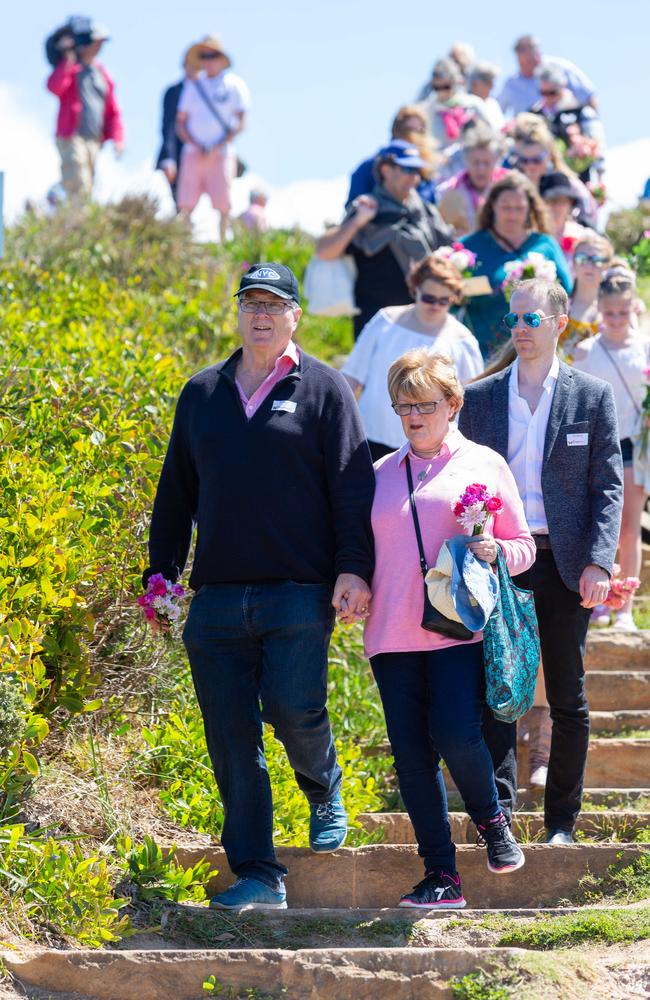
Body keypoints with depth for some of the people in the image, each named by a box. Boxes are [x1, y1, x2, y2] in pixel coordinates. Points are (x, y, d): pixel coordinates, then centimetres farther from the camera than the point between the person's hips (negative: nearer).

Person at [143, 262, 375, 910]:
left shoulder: (323, 389, 5)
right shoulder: (201, 394, 16)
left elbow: (352, 485, -1)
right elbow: (176, 491, 21)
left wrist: (353, 569, -11)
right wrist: (161, 571, 13)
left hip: (299, 591, -4)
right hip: (216, 595, 4)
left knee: (293, 710, -12)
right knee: (231, 738, 0)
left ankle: (325, 795, 23)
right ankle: (257, 876, 5)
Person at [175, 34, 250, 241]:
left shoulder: (234, 85, 5)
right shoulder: (192, 85, 15)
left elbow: (240, 124, -1)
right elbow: (180, 124, 13)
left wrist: (216, 149, -11)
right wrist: (196, 145, -6)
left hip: (221, 154, -3)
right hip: (192, 154, 3)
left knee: (222, 205, -7)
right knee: (186, 206, -5)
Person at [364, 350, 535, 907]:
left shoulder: (484, 465, 8)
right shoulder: (380, 475, 17)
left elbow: (523, 546, 10)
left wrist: (495, 551, -11)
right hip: (394, 634, 3)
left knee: (454, 735, -18)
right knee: (411, 755, -1)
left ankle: (491, 820, 13)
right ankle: (441, 877, 5)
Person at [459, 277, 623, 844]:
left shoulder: (592, 397, 3)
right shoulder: (480, 399, 8)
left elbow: (608, 487, 1)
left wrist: (599, 562, -10)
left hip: (564, 566, -1)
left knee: (568, 700, 6)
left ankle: (562, 823, 15)